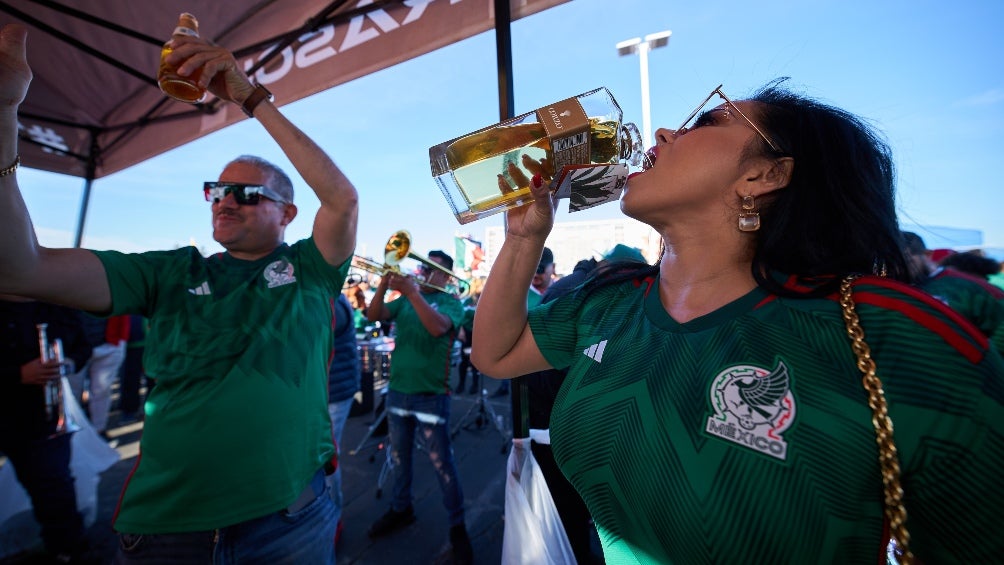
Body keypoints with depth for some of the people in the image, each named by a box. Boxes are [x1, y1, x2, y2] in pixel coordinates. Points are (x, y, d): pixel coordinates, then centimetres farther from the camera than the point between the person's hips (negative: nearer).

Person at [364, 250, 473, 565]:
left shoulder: (451, 303, -6)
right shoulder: (405, 300, 9)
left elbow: (438, 327, -26)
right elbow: (373, 315, -2)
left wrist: (413, 293, -28)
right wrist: (384, 285, -16)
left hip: (431, 394, -5)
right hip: (397, 389, 6)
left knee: (442, 464, 3)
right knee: (400, 456, 20)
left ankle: (457, 526, 20)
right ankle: (401, 509, 41)